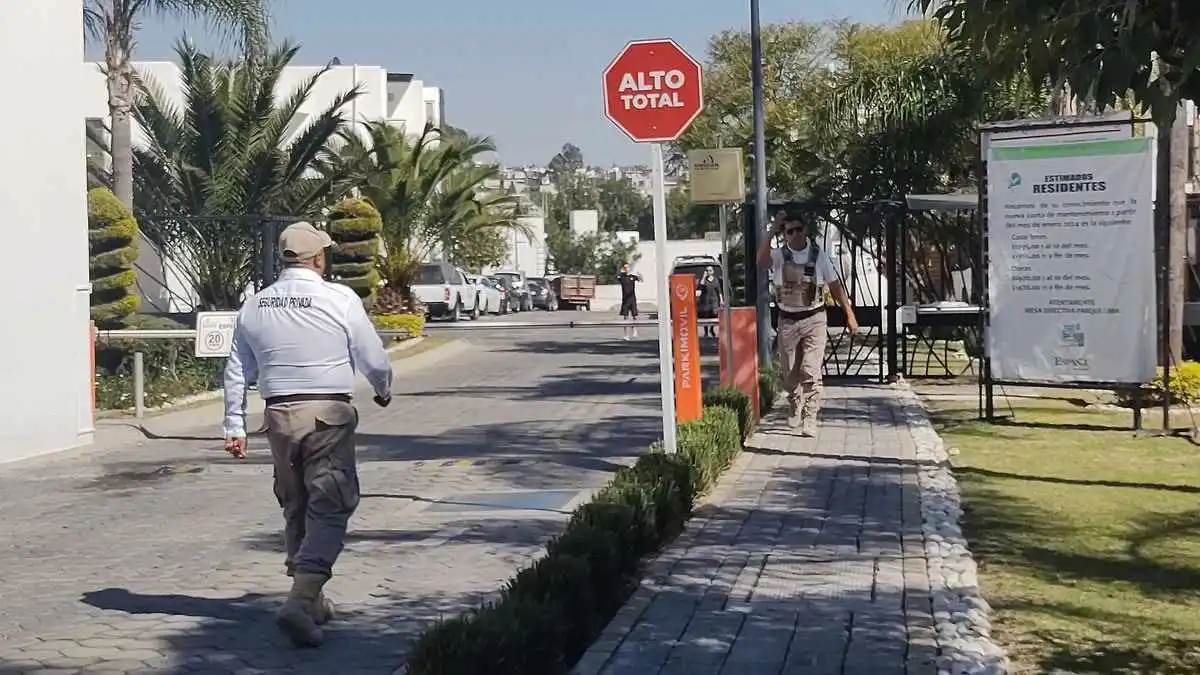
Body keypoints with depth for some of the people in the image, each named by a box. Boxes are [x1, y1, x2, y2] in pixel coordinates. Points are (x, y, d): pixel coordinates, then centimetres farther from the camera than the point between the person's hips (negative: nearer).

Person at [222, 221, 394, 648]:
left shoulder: (254, 306, 7)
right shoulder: (340, 300, -8)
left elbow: (237, 372, 10)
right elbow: (374, 360, -3)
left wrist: (234, 427, 18)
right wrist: (384, 391, 17)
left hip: (279, 416, 5)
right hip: (328, 414, -5)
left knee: (295, 510, 18)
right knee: (329, 510, -3)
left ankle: (310, 600, 28)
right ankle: (301, 601, -18)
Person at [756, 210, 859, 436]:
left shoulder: (818, 254, -1)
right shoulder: (780, 255, -3)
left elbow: (835, 284, 4)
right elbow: (761, 260, -26)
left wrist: (849, 314, 3)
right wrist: (772, 232, -28)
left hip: (814, 320, -1)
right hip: (787, 321, 2)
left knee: (811, 372, -11)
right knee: (790, 373, 13)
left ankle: (810, 419, -9)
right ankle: (794, 409, 36)